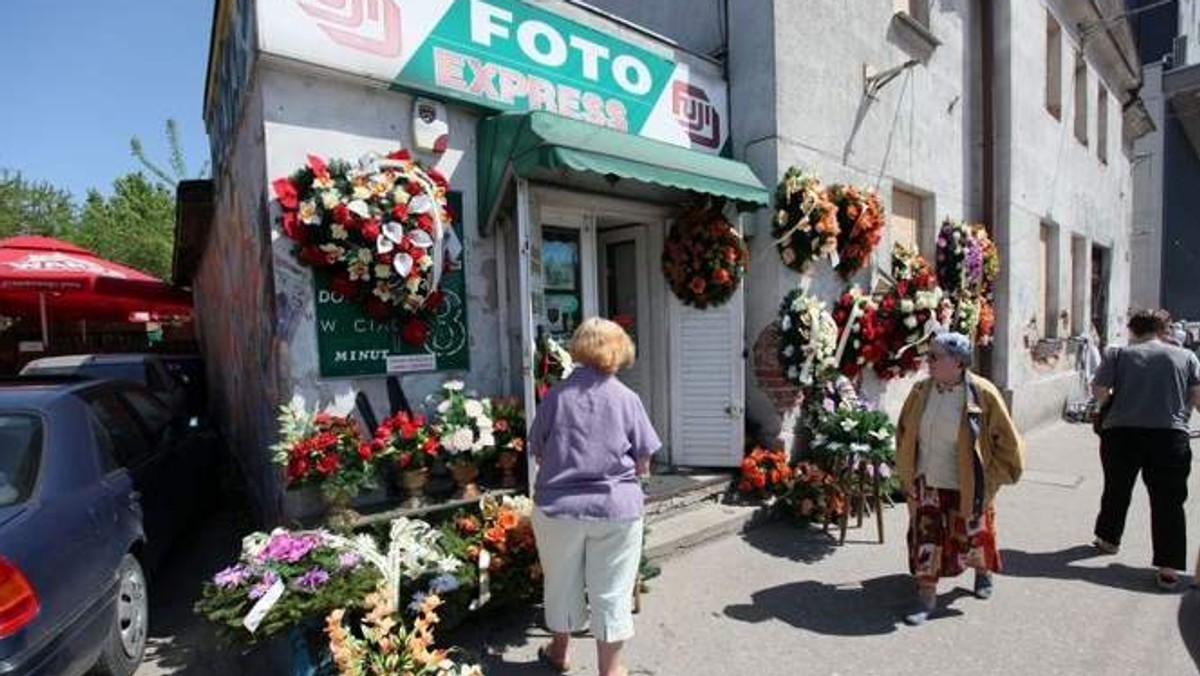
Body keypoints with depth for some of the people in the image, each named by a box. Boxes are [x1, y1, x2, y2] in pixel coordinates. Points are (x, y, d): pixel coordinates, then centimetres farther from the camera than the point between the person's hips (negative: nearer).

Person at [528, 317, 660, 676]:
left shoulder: (555, 395, -4)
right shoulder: (626, 398, -6)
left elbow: (538, 454, 4)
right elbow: (642, 463, -1)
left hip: (558, 506, 2)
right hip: (616, 508, -1)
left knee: (563, 581, 21)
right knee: (611, 590, 12)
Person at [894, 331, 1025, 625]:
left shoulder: (982, 393, -17)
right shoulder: (921, 391, -6)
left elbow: (1006, 440, -7)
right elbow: (903, 434, 8)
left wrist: (993, 478, -6)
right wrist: (906, 473, 8)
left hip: (967, 487, -2)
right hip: (927, 484, 3)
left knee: (971, 537, 18)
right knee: (926, 539, 3)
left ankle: (983, 573, 49)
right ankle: (926, 598, 17)